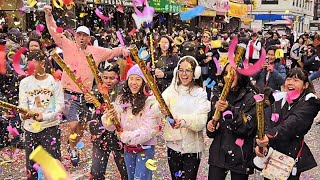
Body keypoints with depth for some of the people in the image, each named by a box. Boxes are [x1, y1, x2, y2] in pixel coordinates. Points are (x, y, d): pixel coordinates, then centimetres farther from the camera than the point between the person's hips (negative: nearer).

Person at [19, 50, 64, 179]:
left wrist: (44, 116, -20)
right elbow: (22, 103, -1)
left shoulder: (54, 80, -1)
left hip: (50, 126, -3)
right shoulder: (25, 82, 6)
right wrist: (23, 114, -23)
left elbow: (60, 104, -6)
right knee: (31, 162, 9)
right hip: (30, 127, 3)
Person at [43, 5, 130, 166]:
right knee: (74, 125, -13)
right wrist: (49, 15, -14)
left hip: (86, 95, 4)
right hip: (69, 94, -3)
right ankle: (72, 149, 16)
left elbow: (112, 52, 16)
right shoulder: (68, 46, 0)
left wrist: (123, 50, -2)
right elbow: (54, 31, -3)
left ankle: (74, 146, 39)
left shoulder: (96, 51, 8)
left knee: (82, 126, 12)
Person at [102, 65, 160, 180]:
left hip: (145, 148, -5)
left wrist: (126, 136, -18)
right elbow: (112, 126, 2)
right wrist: (108, 119, -19)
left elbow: (149, 129, -20)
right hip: (127, 148, 5)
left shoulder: (151, 101, -16)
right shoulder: (121, 100, 0)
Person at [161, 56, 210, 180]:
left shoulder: (200, 94, -6)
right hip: (173, 144, 2)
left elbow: (201, 121, -18)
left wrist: (184, 121, -36)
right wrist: (162, 109, -37)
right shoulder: (171, 90, 1)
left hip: (192, 146, -2)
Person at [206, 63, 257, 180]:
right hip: (218, 154, 4)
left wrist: (229, 110, -27)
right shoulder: (218, 97, 7)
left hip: (240, 157, -3)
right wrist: (210, 127, -7)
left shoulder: (250, 98, -8)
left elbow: (247, 128, -16)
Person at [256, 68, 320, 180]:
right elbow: (267, 123, -6)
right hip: (270, 153, 4)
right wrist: (261, 142, -25)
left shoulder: (309, 103, -7)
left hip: (292, 155, -4)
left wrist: (271, 135, -43)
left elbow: (293, 123, -26)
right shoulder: (278, 99, 6)